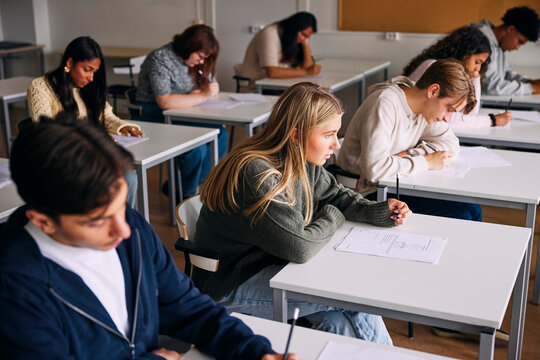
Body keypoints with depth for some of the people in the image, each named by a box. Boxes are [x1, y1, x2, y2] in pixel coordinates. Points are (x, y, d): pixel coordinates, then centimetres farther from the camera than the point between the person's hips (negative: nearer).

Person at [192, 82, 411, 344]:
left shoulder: (303, 163, -1)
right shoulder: (256, 173, -28)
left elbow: (335, 195, 18)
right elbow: (300, 247, -29)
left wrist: (377, 212, -1)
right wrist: (332, 218, -9)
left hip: (271, 265, 8)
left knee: (342, 323, -15)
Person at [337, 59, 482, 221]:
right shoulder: (385, 104, -23)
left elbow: (451, 144, 6)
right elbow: (374, 169, -32)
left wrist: (406, 155, -12)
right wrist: (426, 162, -20)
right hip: (369, 194, -8)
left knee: (472, 210, -3)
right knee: (458, 216, -17)